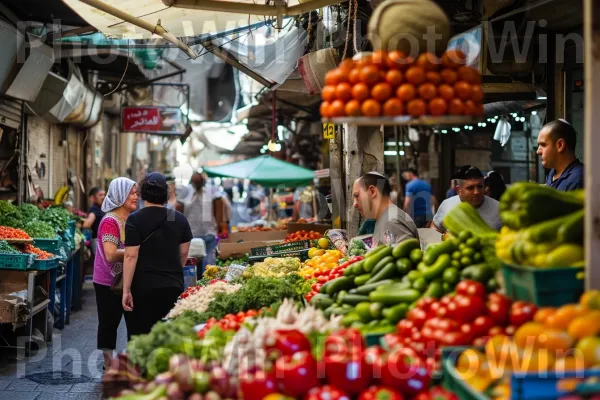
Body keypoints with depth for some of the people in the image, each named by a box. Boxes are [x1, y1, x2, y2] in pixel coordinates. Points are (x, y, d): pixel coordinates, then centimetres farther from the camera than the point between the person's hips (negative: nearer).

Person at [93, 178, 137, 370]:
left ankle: (111, 363, 24)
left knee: (114, 321, 15)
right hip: (108, 282, -8)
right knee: (108, 322, 2)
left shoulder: (130, 220, 7)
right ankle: (108, 365, 11)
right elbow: (111, 254, -26)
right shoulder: (110, 221, -18)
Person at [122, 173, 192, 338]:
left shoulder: (135, 219, -8)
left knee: (139, 336, 2)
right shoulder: (179, 219, 5)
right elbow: (184, 253, 11)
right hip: (174, 287, 4)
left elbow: (131, 256, -13)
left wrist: (126, 290, -11)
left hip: (144, 287, -4)